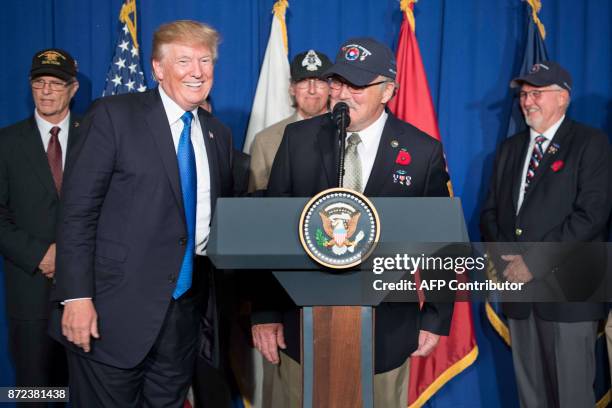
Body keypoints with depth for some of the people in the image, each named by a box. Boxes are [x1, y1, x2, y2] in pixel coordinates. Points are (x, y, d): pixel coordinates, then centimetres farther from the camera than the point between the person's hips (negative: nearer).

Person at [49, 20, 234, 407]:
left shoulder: (218, 134, 12)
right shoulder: (114, 115, -5)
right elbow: (78, 210, -9)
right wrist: (77, 296, -15)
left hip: (185, 312, 5)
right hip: (116, 312, -5)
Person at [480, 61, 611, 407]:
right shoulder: (511, 148, 16)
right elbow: (490, 211, 15)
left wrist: (534, 262, -16)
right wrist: (504, 258, -4)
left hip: (567, 291, -5)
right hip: (520, 288, 6)